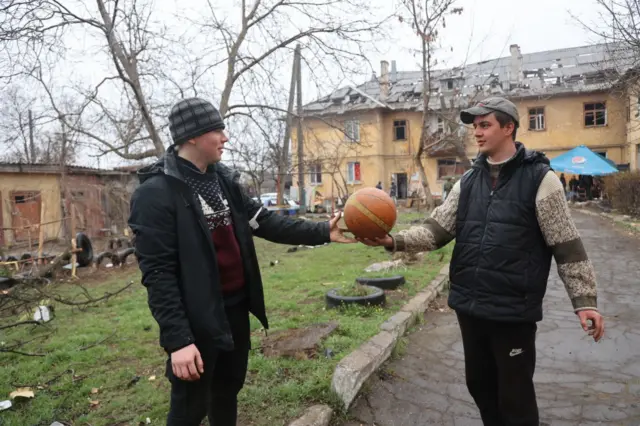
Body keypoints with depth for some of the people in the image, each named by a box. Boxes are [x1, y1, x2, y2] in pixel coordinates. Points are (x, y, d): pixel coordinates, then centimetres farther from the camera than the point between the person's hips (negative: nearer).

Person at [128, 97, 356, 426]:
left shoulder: (224, 179, 5)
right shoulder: (156, 192, -16)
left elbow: (265, 222, 5)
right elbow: (157, 273, -19)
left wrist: (322, 232, -2)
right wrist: (177, 339, -22)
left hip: (236, 306, 7)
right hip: (197, 318, -6)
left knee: (229, 388, 22)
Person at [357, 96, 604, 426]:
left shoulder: (539, 178, -6)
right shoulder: (468, 182, 8)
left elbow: (567, 246, -6)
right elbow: (436, 230, 2)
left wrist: (585, 301, -8)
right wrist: (394, 241, -13)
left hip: (514, 310, -5)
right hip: (468, 306, 5)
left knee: (515, 396, 7)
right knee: (479, 383, 20)